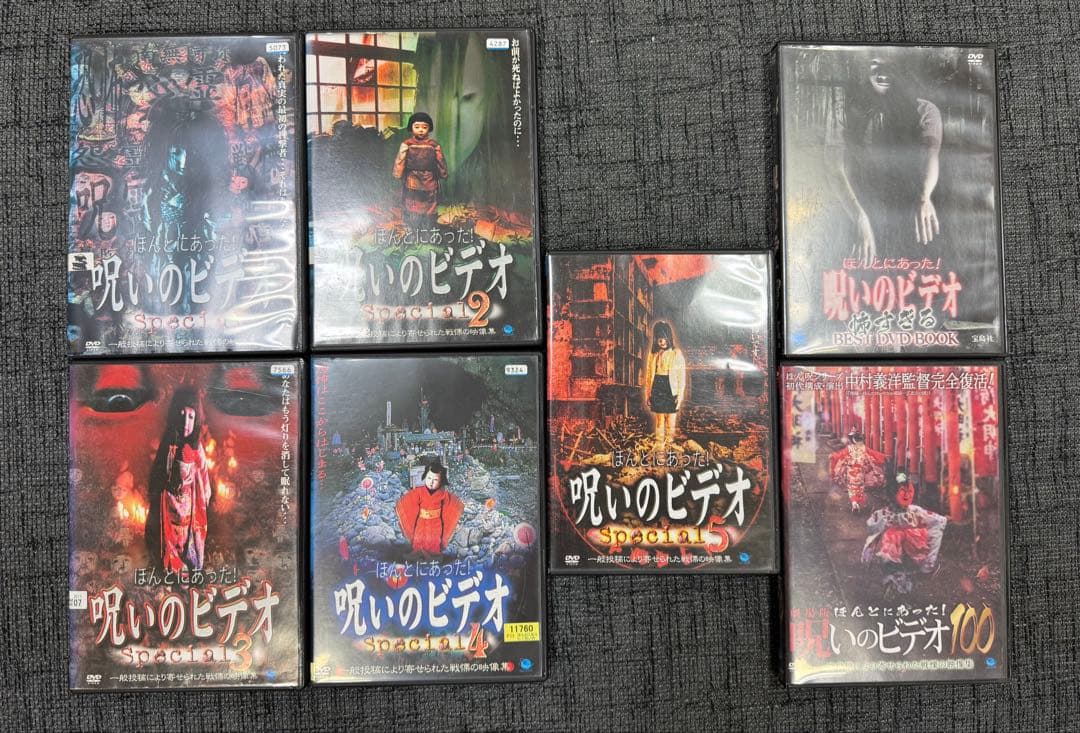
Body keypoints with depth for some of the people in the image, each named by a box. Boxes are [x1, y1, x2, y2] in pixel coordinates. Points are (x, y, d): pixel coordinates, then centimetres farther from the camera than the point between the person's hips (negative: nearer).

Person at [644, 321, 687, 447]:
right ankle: (659, 445, 15)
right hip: (657, 391, 2)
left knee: (670, 421, 5)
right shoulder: (652, 354, 6)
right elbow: (648, 375, 10)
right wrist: (648, 394, 8)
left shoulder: (676, 354, -3)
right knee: (659, 421, 8)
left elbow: (681, 376, -3)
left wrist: (680, 395, -7)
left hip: (671, 391, -2)